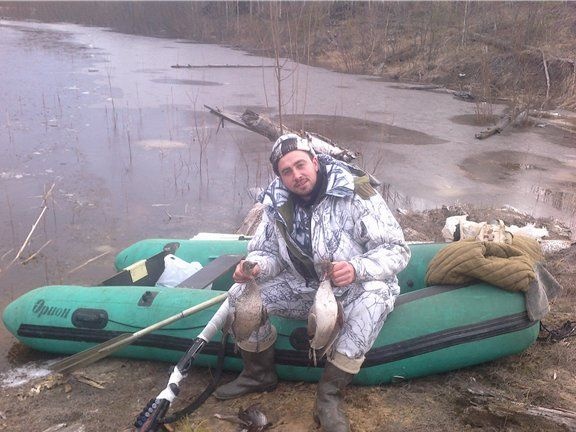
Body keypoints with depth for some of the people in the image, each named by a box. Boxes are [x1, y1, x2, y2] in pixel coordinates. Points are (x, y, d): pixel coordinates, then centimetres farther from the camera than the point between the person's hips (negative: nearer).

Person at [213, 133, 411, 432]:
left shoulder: (355, 193, -21)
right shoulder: (277, 203, -6)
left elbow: (397, 250, -19)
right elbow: (268, 252, 4)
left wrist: (357, 269, -39)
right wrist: (255, 267, -21)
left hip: (351, 291, -4)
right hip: (302, 288, 4)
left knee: (375, 294, -37)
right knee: (241, 296, -12)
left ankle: (328, 396, -24)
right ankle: (259, 375, 12)